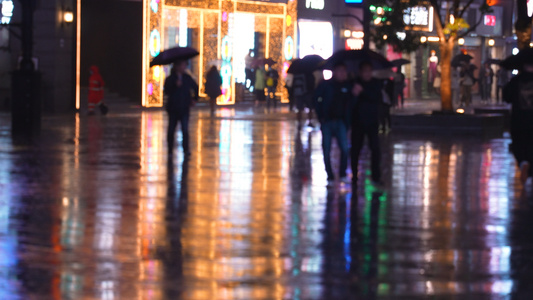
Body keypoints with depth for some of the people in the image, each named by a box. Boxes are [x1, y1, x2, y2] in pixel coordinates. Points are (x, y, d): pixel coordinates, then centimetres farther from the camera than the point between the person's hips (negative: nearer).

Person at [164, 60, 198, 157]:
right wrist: (175, 86, -29)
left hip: (184, 108, 1)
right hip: (173, 109, -1)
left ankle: (186, 150, -12)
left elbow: (196, 88, 21)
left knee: (185, 130, -11)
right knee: (171, 130, 5)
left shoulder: (187, 78, 7)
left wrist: (194, 98, 11)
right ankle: (170, 150, 19)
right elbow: (167, 92, -17)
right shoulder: (170, 79, -3)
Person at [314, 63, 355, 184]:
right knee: (326, 150, 1)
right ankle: (330, 177, 11)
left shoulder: (348, 85, 3)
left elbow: (352, 102, 9)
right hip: (327, 122, -1)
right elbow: (315, 99, 3)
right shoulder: (326, 85, -2)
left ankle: (343, 174, 2)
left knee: (345, 148, -12)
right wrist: (320, 115, -3)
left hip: (340, 122, 1)